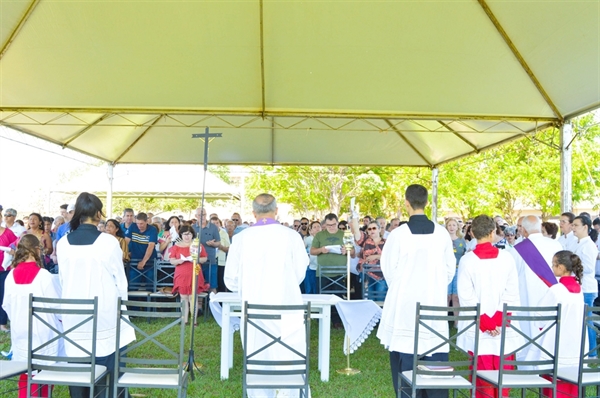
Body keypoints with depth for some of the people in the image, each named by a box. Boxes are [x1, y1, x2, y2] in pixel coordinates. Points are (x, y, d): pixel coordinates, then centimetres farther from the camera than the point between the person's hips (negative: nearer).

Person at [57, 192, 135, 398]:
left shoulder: (63, 243, -2)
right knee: (105, 369, 7)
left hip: (73, 314, 4)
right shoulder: (108, 241, -13)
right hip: (104, 313, -3)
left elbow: (62, 279, 7)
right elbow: (120, 279, -5)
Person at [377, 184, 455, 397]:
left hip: (405, 302, -3)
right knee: (436, 358, 11)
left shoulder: (398, 234, -12)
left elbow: (389, 269, -3)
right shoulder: (441, 232, -3)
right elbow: (450, 267, 6)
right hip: (435, 302, 3)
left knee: (406, 359, 6)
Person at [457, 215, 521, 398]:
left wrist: (484, 320, -7)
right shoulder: (506, 257, -1)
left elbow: (466, 295, -12)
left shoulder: (467, 259, -9)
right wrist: (499, 317, -5)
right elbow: (512, 292, -4)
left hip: (478, 330, -2)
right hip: (504, 327, 2)